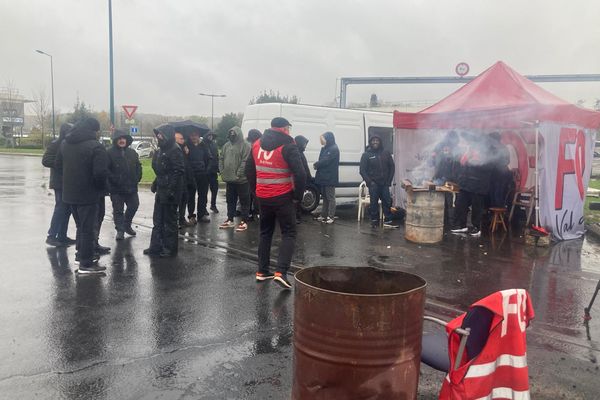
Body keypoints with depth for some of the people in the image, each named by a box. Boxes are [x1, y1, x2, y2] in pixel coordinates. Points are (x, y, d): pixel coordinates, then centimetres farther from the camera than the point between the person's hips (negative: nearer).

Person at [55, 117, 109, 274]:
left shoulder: (65, 143, 7)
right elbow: (101, 172, -24)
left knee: (81, 225, 23)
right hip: (88, 194, -7)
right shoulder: (96, 146, -19)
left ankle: (81, 254, 35)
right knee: (88, 228, 1)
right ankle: (86, 264, 6)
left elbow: (59, 165, 15)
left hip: (69, 192, 7)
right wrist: (101, 187, -6)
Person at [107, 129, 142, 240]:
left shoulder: (132, 152, 10)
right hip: (116, 188, -5)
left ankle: (127, 225, 33)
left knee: (134, 206, 13)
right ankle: (120, 230, 13)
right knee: (118, 210, 3)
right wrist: (115, 179, -18)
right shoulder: (110, 153, -7)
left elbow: (138, 166, 15)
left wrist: (137, 178, 3)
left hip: (131, 187, 5)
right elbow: (106, 169, -12)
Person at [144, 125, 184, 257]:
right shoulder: (161, 150, 14)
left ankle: (170, 249, 12)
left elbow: (179, 171, -21)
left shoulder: (175, 150, -15)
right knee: (158, 220, 15)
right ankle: (156, 247, 25)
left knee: (169, 221, 1)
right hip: (161, 190, 10)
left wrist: (171, 189, -24)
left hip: (170, 191, -10)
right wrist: (155, 183, 16)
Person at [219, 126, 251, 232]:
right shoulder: (226, 145, 12)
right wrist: (222, 172, 5)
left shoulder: (245, 145, -10)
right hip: (229, 179, 7)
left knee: (244, 201, 1)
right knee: (230, 200, 15)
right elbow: (221, 159, 16)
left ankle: (244, 222, 8)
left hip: (241, 180, -7)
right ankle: (230, 220, 25)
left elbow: (245, 161, -17)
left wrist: (238, 174, -19)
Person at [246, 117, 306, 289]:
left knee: (265, 232, 19)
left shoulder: (257, 144, 8)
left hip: (263, 197, 6)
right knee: (289, 234, 3)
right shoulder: (287, 146, -12)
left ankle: (262, 271, 20)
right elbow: (299, 173, -18)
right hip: (282, 197, -6)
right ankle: (281, 272, -10)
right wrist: (298, 194, -5)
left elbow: (249, 169, 15)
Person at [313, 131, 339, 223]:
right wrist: (317, 165, -4)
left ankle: (330, 217, -1)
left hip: (330, 178, -9)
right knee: (325, 197, 14)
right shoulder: (324, 148, 16)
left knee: (330, 197, -4)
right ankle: (323, 215, 22)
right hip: (323, 177, 9)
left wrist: (316, 165, -5)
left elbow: (326, 161, -19)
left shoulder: (334, 149, -12)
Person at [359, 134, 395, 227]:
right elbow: (362, 170, -1)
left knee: (387, 202, 0)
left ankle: (388, 220, 7)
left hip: (384, 183, 2)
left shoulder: (386, 153, 8)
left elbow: (392, 167, 11)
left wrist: (389, 180, 2)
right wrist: (369, 181, -9)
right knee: (374, 203, -1)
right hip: (373, 184, -2)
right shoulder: (366, 154, 2)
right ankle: (374, 220, 10)